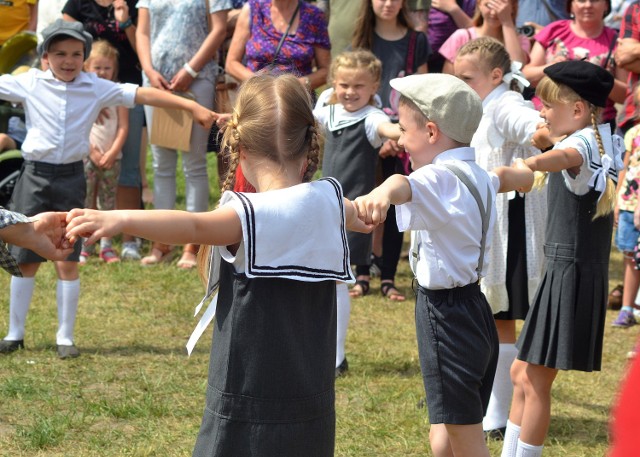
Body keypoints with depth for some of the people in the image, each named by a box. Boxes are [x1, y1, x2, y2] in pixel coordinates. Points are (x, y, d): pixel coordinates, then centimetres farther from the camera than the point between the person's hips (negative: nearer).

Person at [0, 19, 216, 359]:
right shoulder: (28, 84, -1)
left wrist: (192, 106, -6)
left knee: (67, 261, 1)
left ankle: (65, 337, 11)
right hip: (35, 177, 0)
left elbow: (143, 94, -3)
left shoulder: (97, 88, 1)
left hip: (71, 179, 0)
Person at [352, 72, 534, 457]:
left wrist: (382, 193, -69)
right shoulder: (479, 176, 10)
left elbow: (408, 185, -45)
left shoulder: (441, 178, -21)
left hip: (446, 315, -10)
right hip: (474, 309, 10)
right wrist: (523, 175, 59)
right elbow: (509, 177, 35)